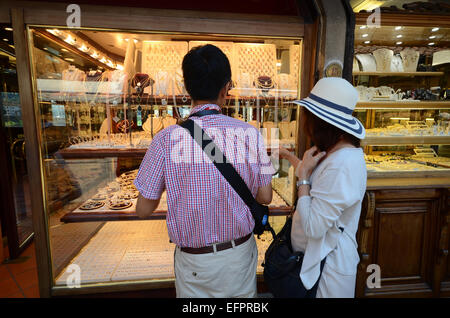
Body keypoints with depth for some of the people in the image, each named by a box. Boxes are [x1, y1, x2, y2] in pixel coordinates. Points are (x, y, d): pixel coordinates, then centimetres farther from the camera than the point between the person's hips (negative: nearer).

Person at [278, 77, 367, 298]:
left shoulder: (344, 165, -31)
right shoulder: (334, 151, 0)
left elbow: (313, 227, -31)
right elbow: (315, 178, 20)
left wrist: (303, 175, -24)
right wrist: (290, 157, 26)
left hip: (327, 265, -9)